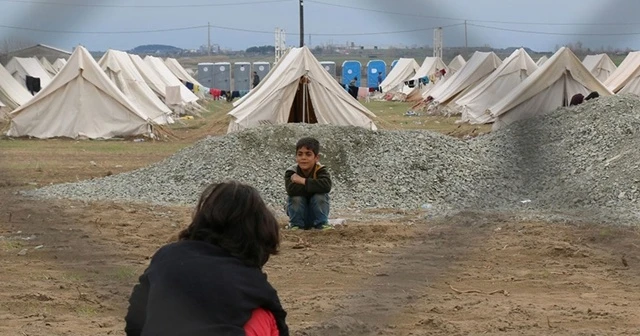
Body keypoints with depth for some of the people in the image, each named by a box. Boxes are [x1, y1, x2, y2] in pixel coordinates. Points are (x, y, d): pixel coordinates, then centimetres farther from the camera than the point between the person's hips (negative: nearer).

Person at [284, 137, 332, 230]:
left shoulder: (321, 170, -16)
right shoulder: (291, 172, -16)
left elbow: (326, 186, -39)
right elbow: (291, 190, -37)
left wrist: (303, 181, -37)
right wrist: (314, 185, -33)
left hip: (315, 214, 0)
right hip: (299, 213, 0)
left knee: (320, 196, -27)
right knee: (296, 197, -28)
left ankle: (322, 224, -10)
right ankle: (295, 225, -9)